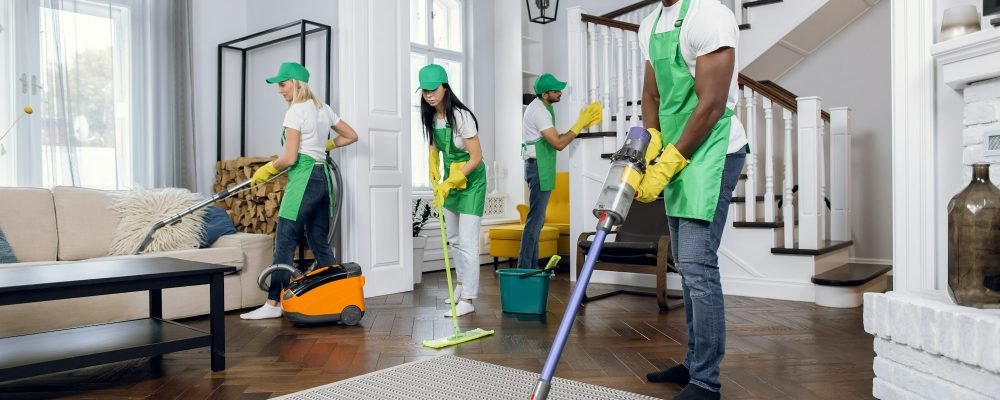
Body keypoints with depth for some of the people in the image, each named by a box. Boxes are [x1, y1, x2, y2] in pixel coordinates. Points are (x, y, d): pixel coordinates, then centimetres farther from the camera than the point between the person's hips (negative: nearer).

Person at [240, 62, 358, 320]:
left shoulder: (296, 111, -9)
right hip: (322, 177, 9)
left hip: (304, 179, -9)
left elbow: (289, 158, -14)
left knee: (284, 243, -4)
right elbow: (351, 136, 22)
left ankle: (273, 304, 1)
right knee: (320, 243, 11)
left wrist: (265, 171, 2)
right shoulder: (323, 109, 14)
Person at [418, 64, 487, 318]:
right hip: (449, 181, 7)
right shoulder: (430, 117, -2)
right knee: (453, 238, 17)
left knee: (467, 241, -9)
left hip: (470, 181, -7)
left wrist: (448, 183, -25)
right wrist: (436, 180, 3)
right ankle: (461, 282, 36)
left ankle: (468, 299, -4)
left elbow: (476, 158, -23)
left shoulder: (461, 116, -23)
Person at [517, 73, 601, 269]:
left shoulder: (542, 107, 14)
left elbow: (553, 138, 15)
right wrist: (580, 124, -14)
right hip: (538, 167, -10)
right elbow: (558, 143, -21)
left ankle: (531, 267, 18)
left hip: (541, 167, 10)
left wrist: (579, 126, 8)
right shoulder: (539, 111, -17)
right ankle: (524, 268, -6)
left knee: (537, 219, 12)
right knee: (535, 219, -9)